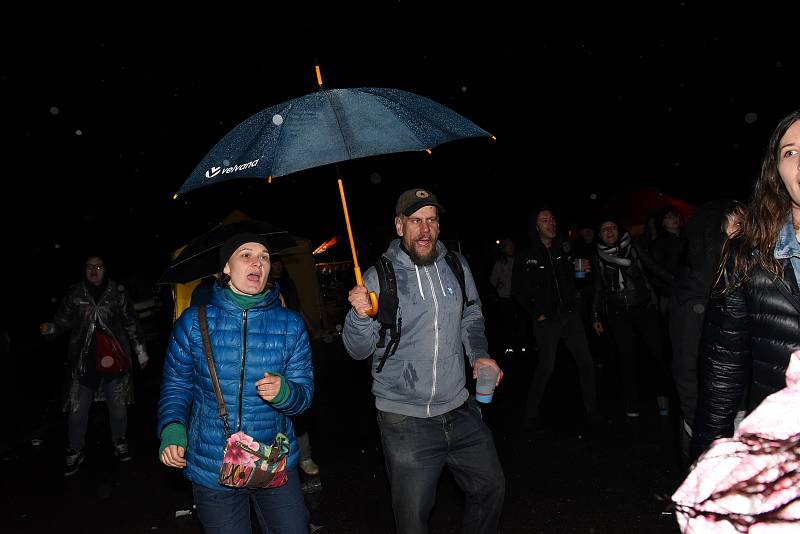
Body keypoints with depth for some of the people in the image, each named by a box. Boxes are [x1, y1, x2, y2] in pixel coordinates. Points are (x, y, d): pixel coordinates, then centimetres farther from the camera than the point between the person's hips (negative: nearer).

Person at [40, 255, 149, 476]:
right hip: (83, 360, 0)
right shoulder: (74, 294, -1)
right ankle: (75, 452, 23)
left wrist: (140, 352, 6)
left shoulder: (118, 292, -3)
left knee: (118, 405, 13)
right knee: (77, 409, 4)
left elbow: (131, 324, 3)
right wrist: (51, 328, -18)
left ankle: (120, 443, 35)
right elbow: (63, 320, 4)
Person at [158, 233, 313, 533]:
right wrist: (172, 429, -13)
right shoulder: (193, 322, -4)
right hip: (211, 469, 0)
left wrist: (284, 392, -23)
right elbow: (176, 385, 4)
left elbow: (304, 391, -1)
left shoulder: (291, 325, -3)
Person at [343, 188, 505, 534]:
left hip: (460, 410, 4)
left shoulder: (456, 266, 1)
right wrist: (360, 315, -28)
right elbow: (359, 350, -9)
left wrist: (478, 355, 1)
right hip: (404, 420, -4)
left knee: (491, 487, 20)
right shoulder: (379, 276, -9)